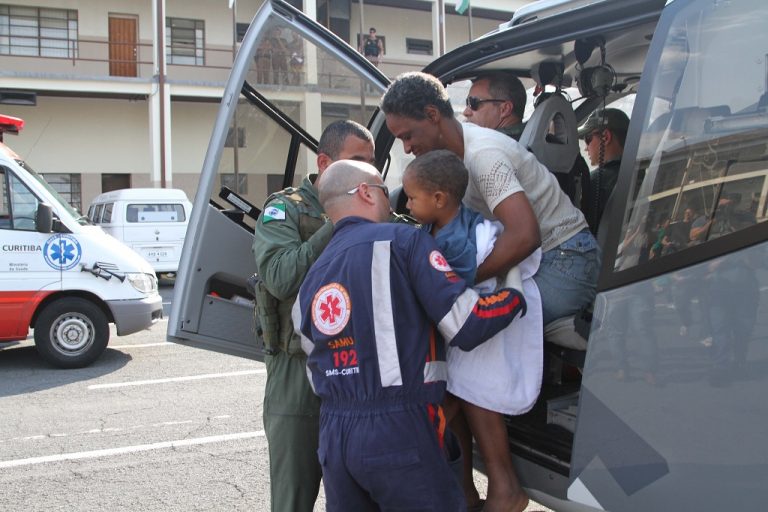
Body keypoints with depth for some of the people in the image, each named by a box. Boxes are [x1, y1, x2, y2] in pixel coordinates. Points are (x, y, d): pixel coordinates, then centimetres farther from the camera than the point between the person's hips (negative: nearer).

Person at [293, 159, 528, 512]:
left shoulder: (310, 281, 13)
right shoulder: (402, 241, -5)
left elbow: (317, 374, 14)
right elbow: (467, 326, -12)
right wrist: (517, 290, 5)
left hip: (333, 438, 7)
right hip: (400, 433, -6)